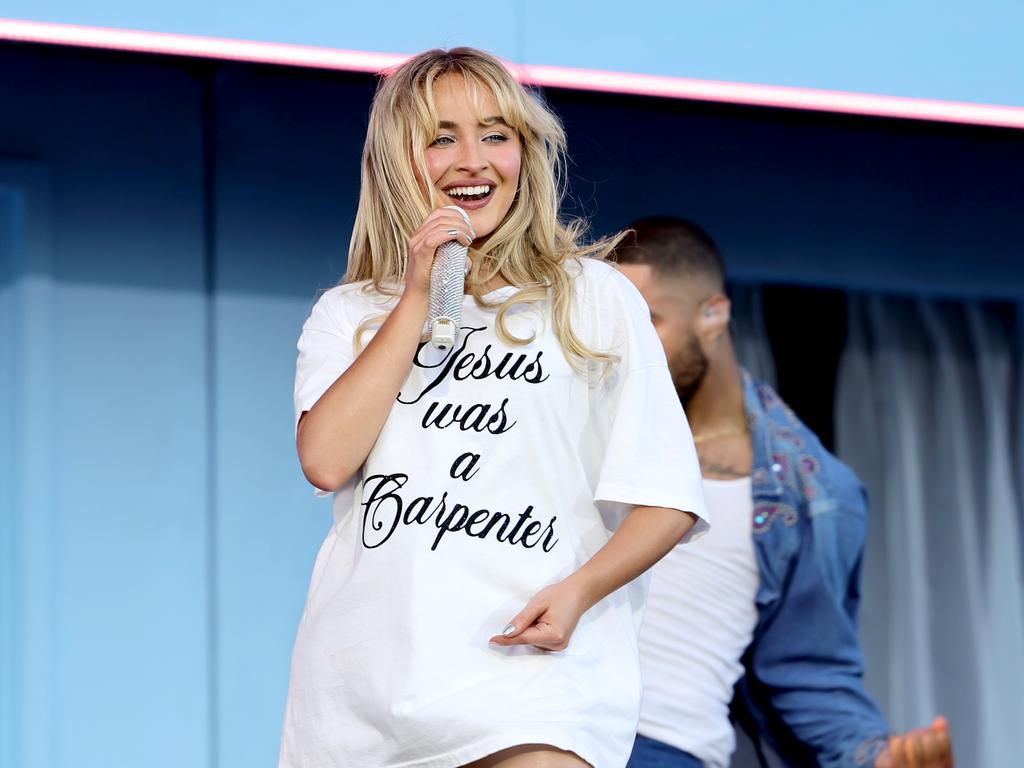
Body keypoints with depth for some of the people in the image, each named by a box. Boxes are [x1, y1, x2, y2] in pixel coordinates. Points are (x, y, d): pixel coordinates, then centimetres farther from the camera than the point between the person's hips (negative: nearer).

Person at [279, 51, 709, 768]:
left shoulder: (591, 297, 7)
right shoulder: (348, 315, 15)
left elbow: (666, 499, 4)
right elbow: (326, 461, -4)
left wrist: (577, 590, -14)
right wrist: (418, 299, -3)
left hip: (530, 664, -3)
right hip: (363, 676, 3)